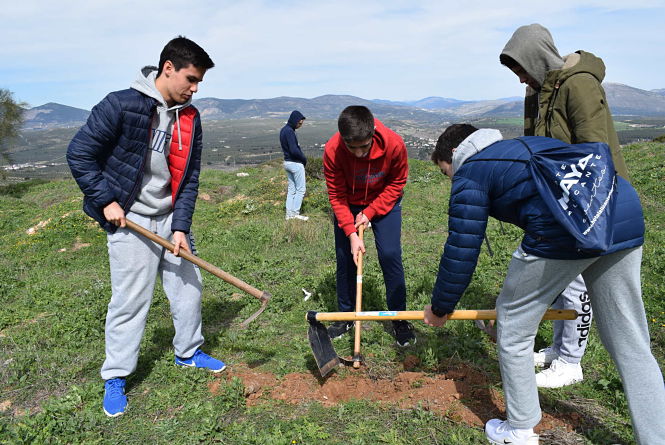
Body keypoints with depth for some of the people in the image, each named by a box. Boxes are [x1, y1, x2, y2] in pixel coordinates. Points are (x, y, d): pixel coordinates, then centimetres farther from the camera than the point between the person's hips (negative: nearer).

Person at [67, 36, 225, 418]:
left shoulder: (190, 118, 2)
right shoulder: (121, 105, -15)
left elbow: (190, 178, 1)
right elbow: (80, 154, -9)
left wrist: (181, 227, -6)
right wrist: (106, 201, -11)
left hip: (171, 219, 6)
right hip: (130, 221, -6)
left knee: (189, 286, 12)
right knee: (130, 299, 0)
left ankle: (188, 352, 35)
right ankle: (115, 378, 19)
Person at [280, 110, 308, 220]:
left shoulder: (283, 130, 11)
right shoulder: (289, 131, -19)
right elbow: (294, 150, -24)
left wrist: (302, 157, 6)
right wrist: (304, 159, -9)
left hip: (287, 162, 9)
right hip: (295, 163, -9)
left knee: (291, 189, 13)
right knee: (301, 189, 0)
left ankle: (289, 214, 15)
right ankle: (295, 213, 3)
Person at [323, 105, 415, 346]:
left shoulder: (394, 144, -30)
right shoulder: (332, 150, -29)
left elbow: (397, 183, -12)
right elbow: (336, 196, -19)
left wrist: (370, 212, -17)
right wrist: (351, 233, -25)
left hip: (384, 203, -1)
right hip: (349, 206, 1)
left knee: (390, 256, -9)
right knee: (345, 258, 2)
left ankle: (399, 318, 7)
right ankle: (346, 314, 20)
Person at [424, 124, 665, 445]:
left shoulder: (470, 171, 10)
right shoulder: (525, 145, 32)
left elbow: (461, 250, 7)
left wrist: (440, 307, 22)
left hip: (567, 228, -8)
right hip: (627, 212, 8)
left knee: (513, 326, 13)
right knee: (631, 345, 17)